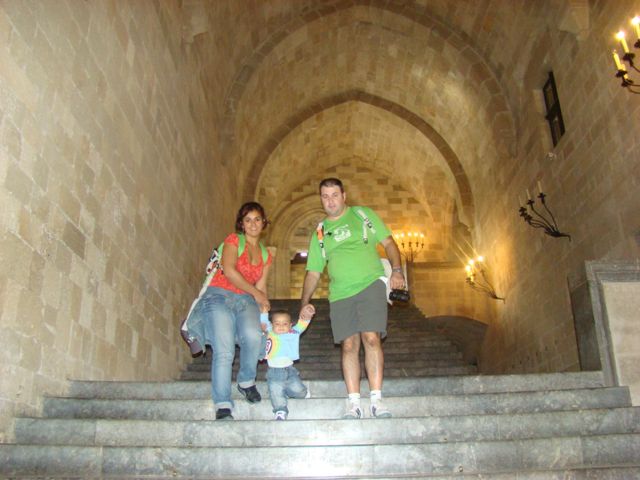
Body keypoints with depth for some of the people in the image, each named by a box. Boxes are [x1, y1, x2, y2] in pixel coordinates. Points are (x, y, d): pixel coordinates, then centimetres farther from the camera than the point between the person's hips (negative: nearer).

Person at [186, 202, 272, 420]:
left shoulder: (266, 255, 21)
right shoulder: (234, 240, 6)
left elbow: (261, 287, 16)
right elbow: (229, 270, -9)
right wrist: (255, 292, -5)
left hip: (246, 301, 4)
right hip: (220, 296, -3)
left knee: (253, 335, -28)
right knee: (224, 350, -21)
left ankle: (246, 381, -4)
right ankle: (223, 406, -17)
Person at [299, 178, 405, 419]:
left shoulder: (363, 215, 13)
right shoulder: (319, 233, 18)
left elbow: (388, 242, 10)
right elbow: (313, 272, 17)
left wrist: (397, 270, -6)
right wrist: (305, 302, 6)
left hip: (370, 285, -2)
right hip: (340, 295, 2)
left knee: (371, 338, -15)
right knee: (349, 346, -4)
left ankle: (376, 400, -9)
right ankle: (353, 403, 0)